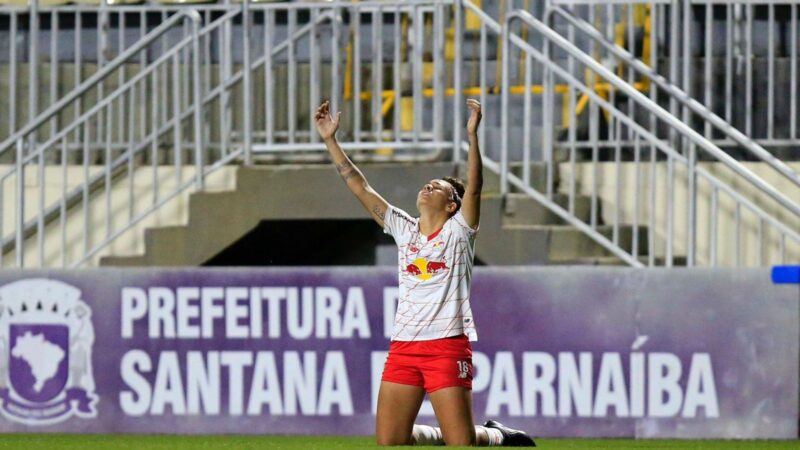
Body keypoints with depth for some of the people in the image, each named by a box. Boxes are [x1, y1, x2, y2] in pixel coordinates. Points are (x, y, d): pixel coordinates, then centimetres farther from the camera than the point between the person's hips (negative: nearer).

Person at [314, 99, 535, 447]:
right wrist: (330, 140, 6)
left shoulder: (458, 231, 1)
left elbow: (474, 186, -14)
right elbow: (360, 187, 11)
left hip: (447, 346, -5)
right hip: (403, 347, 5)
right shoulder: (404, 229, 12)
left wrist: (472, 136, -27)